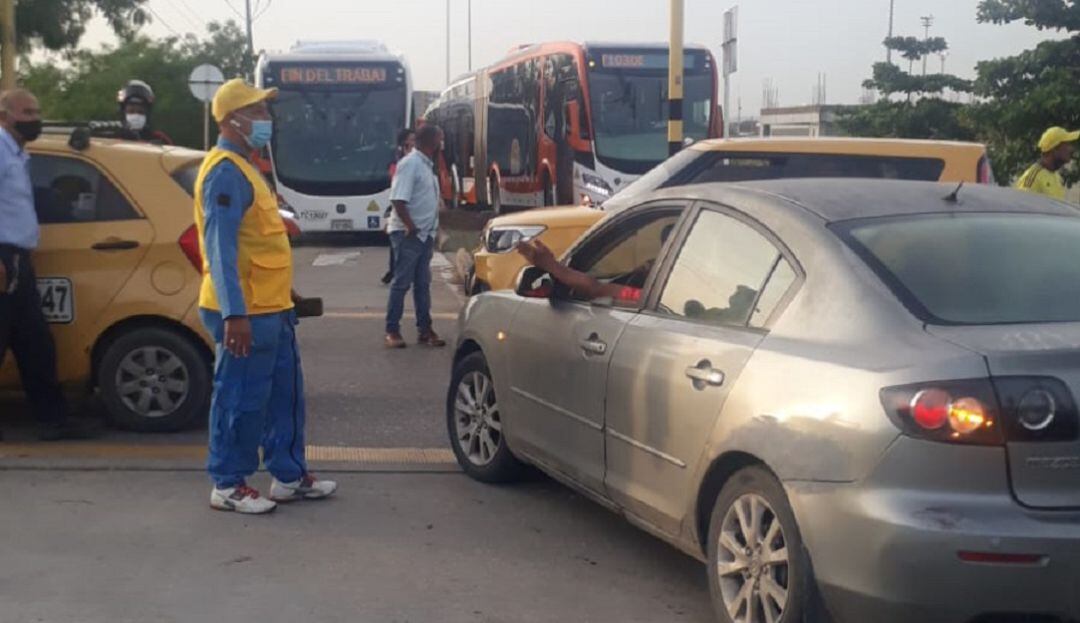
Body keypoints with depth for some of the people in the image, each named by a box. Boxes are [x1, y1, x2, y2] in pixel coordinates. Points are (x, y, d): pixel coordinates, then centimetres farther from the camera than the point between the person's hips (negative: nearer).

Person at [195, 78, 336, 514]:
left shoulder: (243, 166, 17)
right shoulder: (226, 171, -16)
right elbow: (219, 246, -24)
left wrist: (283, 292, 26)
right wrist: (234, 313, -29)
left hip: (270, 307, 10)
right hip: (245, 312, -10)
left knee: (285, 394, 15)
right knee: (241, 400, -1)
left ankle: (289, 475, 25)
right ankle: (228, 486, 10)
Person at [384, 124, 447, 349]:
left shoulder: (427, 165, 13)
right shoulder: (410, 164, -15)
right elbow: (398, 200, -22)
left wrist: (432, 229, 13)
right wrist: (411, 227, -21)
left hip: (425, 234, 8)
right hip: (408, 234, -8)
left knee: (423, 284, 11)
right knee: (402, 283, -3)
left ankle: (425, 329, 16)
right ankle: (392, 331, 4)